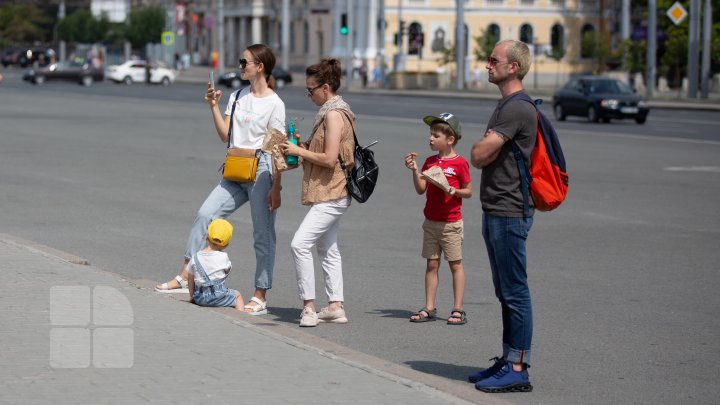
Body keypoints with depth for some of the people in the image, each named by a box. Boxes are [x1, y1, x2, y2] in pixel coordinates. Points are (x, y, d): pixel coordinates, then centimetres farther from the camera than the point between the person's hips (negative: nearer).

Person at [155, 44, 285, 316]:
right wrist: (213, 106, -1)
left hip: (262, 171, -6)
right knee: (206, 214, -4)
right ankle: (185, 274, 3)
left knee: (263, 235, -1)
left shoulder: (274, 104, -6)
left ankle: (260, 297, 4)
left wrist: (276, 188, -12)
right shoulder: (237, 97, 13)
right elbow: (225, 135, 10)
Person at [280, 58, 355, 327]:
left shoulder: (334, 115, -17)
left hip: (330, 195, -11)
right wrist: (302, 147, 10)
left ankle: (308, 306, -14)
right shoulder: (332, 112, 15)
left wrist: (299, 151, -12)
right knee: (328, 249, 14)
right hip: (330, 194, 11)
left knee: (300, 244, -16)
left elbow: (329, 159, -22)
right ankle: (335, 307, 18)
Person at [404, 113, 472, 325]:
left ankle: (458, 309, 4)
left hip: (451, 223, -5)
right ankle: (429, 308, 11)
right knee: (431, 264, 7)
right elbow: (421, 189, 3)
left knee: (455, 264, 1)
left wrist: (453, 191, -20)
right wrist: (414, 170, -9)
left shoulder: (459, 163, -8)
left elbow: (468, 192, -3)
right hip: (431, 221, 5)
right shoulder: (430, 162, 8)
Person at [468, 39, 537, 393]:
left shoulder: (517, 108, -16)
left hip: (509, 214, -11)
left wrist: (482, 145, 1)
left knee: (515, 291, -6)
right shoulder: (506, 106, 18)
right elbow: (483, 157, 19)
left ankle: (518, 369, -4)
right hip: (496, 213, 11)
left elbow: (478, 156, -19)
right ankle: (508, 360, 23)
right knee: (506, 293, 15)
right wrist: (486, 147, -2)